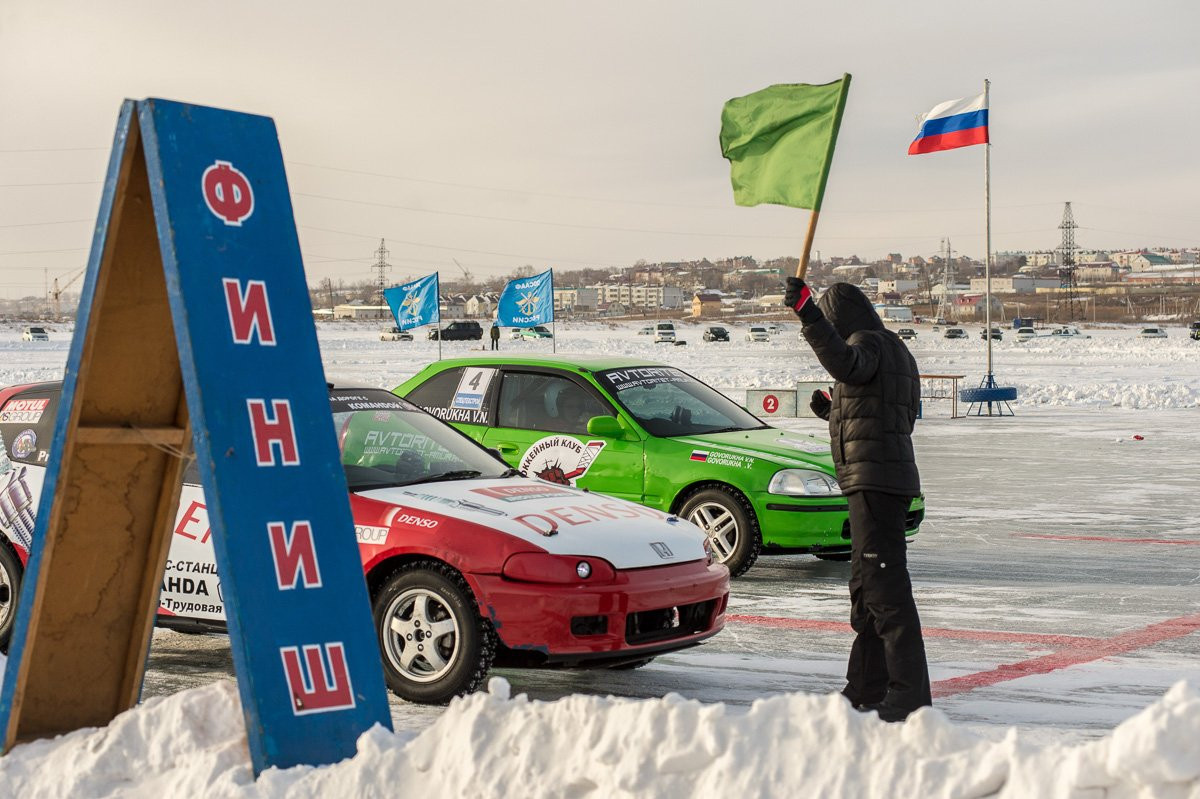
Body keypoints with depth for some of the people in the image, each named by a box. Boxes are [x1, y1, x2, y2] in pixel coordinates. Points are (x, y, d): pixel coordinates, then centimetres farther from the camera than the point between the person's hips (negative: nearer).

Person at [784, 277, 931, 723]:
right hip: (886, 480, 11)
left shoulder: (869, 342, -8)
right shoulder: (895, 351, 23)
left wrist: (807, 314, -39)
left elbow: (846, 365, -34)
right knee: (866, 588, 18)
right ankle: (866, 688, 26)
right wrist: (832, 412, 31)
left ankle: (910, 695, -15)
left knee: (885, 588, -13)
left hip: (874, 480, -11)